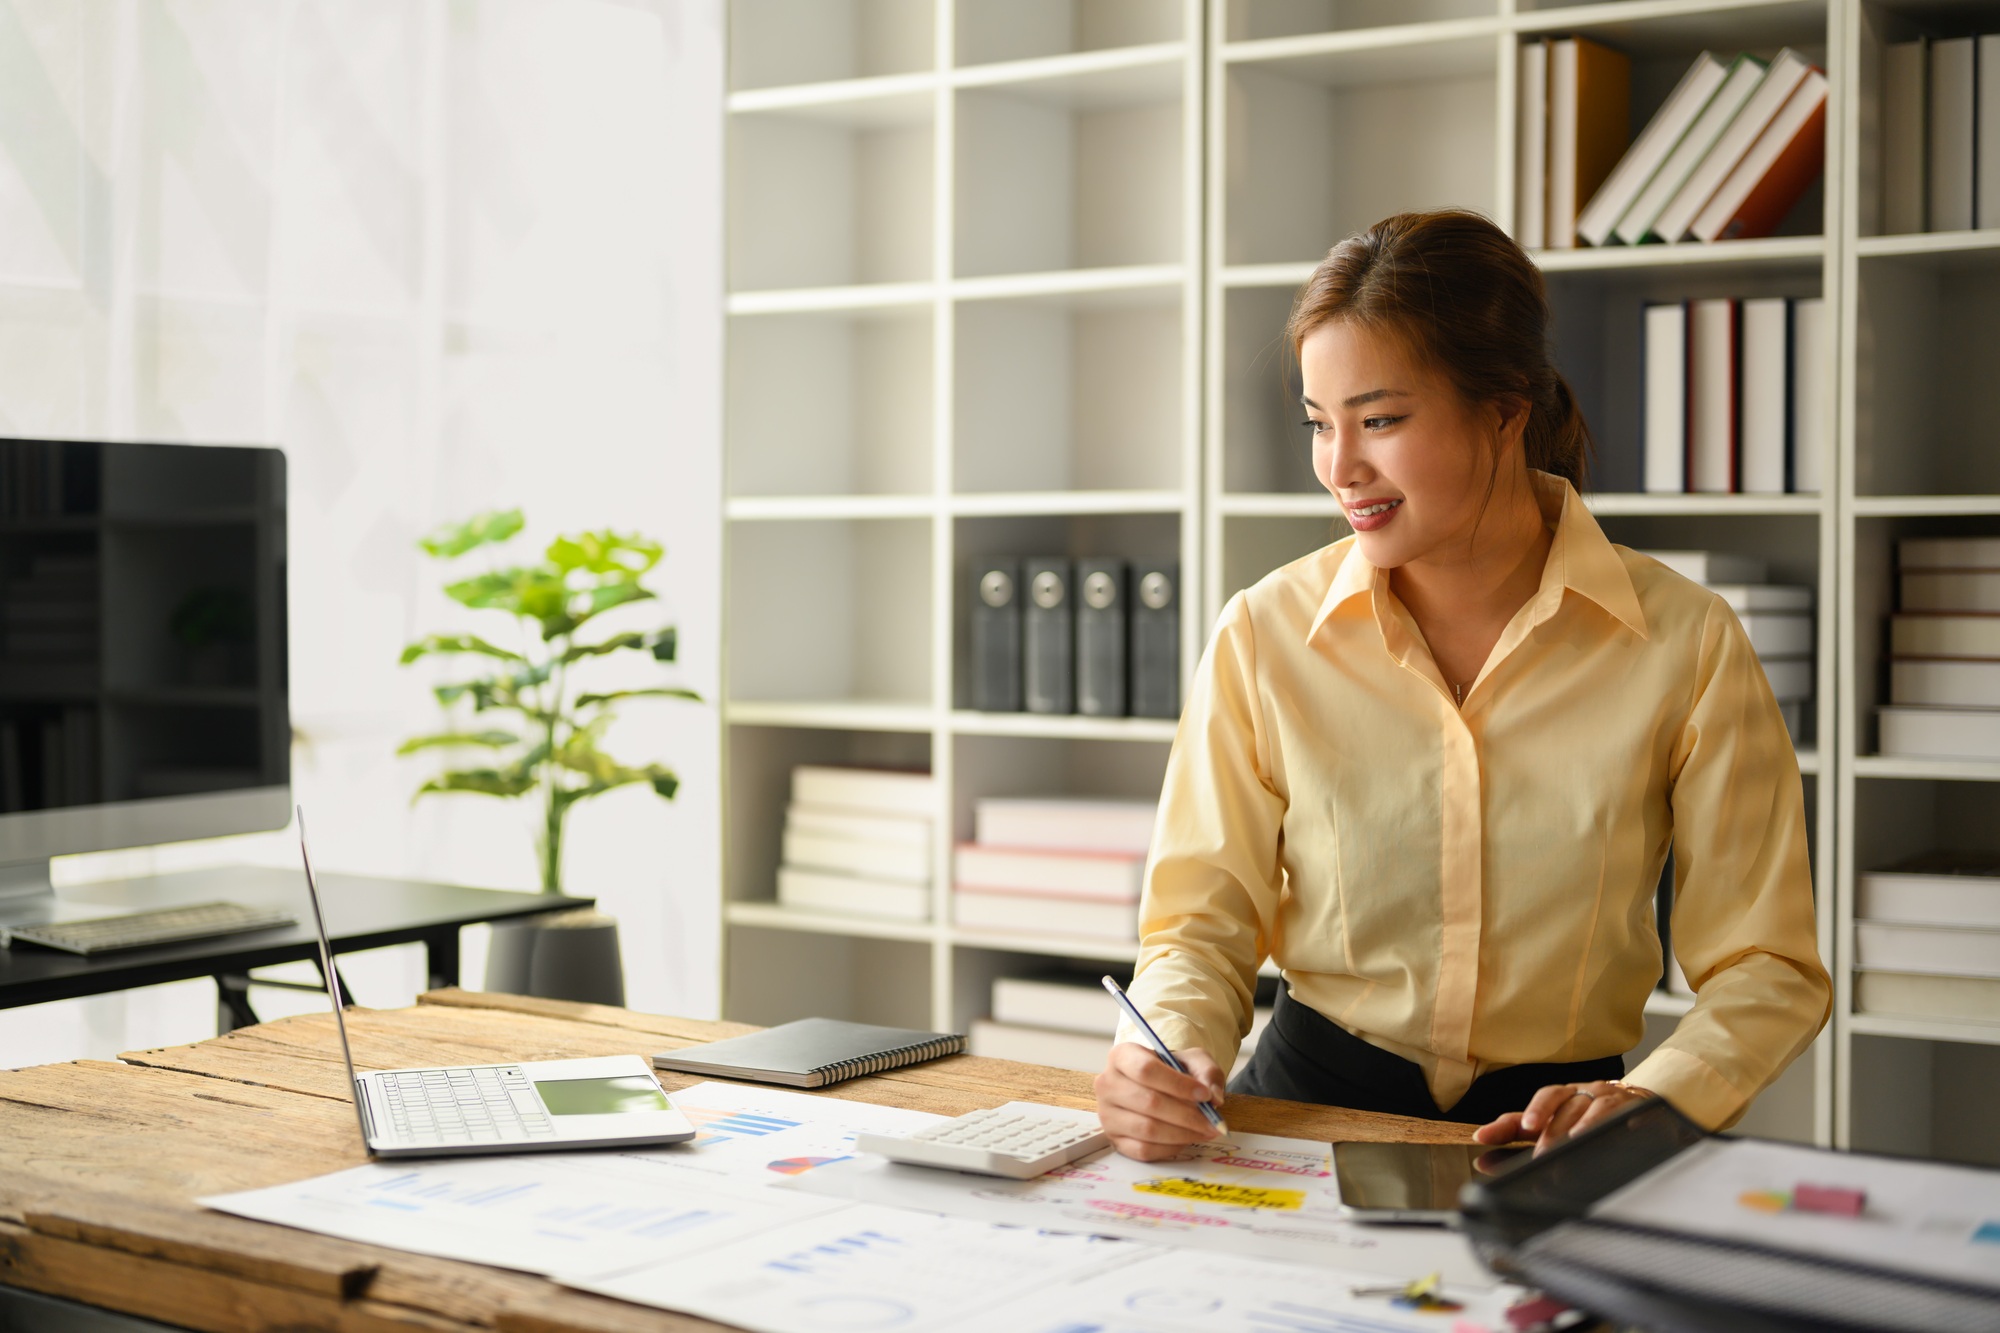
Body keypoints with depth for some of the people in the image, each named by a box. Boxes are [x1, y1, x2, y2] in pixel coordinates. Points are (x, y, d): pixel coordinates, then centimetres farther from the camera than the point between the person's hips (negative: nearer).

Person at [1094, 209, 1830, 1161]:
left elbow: (1767, 966, 1)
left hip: (1552, 1136, -1)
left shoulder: (1683, 646, -2)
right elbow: (1203, 922, 5)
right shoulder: (1263, 637, 1)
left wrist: (1648, 1102, -18)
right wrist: (1170, 1052, -17)